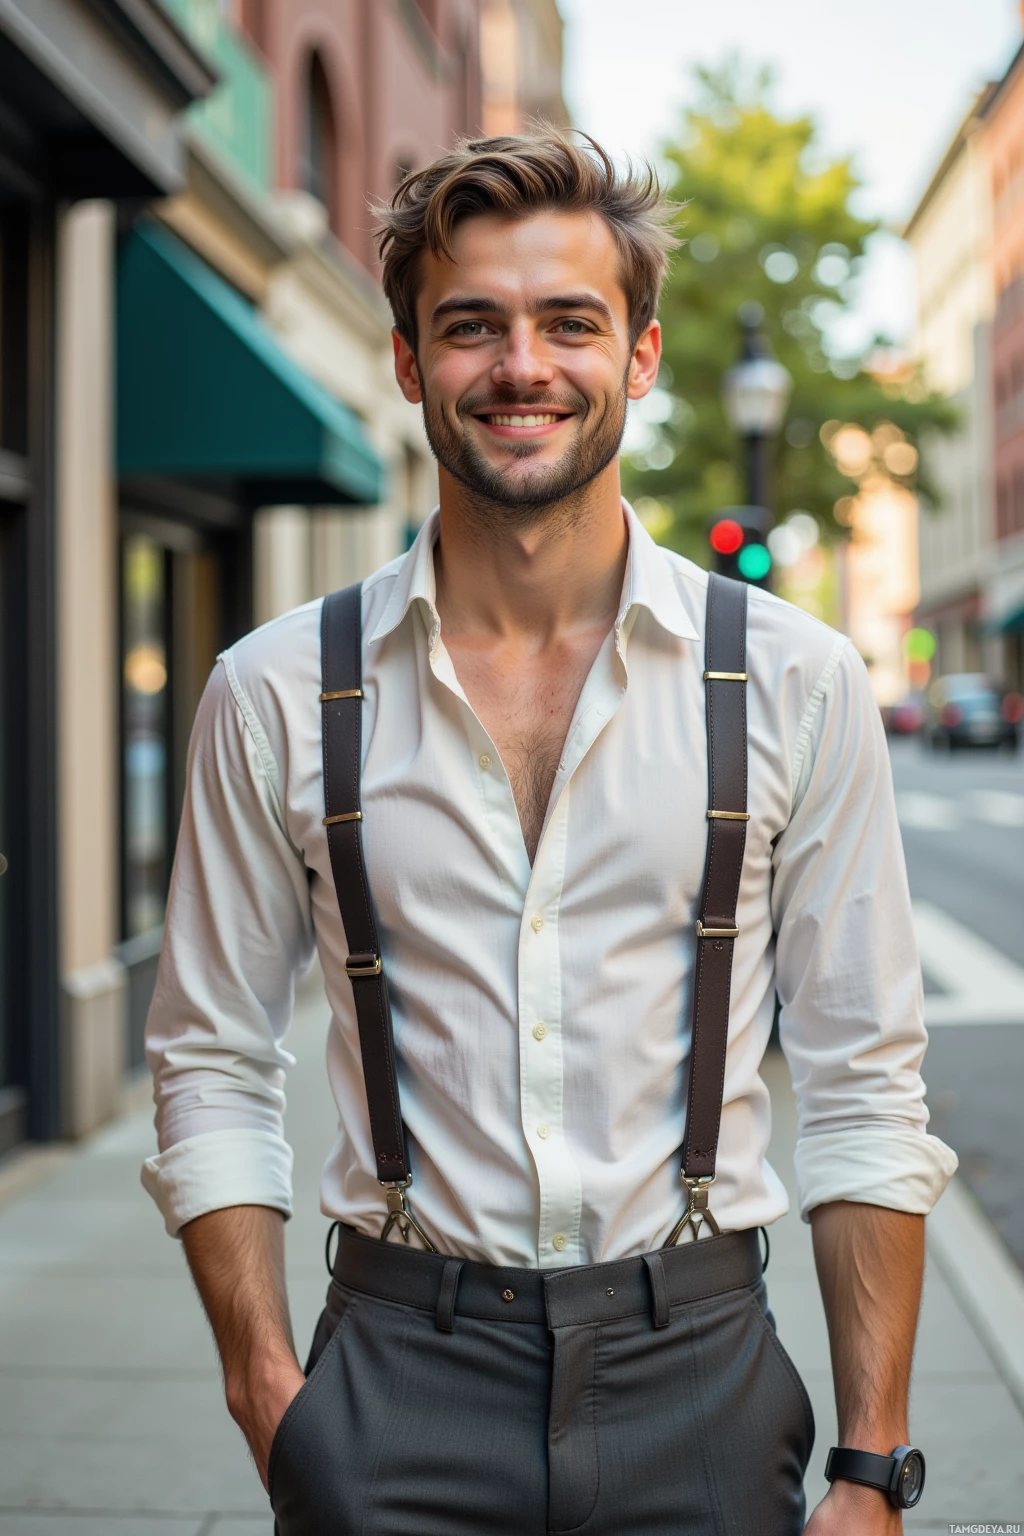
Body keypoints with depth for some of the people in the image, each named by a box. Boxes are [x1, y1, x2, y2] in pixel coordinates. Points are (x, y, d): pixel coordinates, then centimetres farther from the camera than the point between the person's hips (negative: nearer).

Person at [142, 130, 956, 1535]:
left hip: (697, 1366, 1)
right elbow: (214, 1077, 3)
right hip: (398, 1377, 0)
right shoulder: (278, 694, -2)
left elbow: (864, 1092, 0)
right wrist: (273, 1408, -6)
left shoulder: (798, 683, -3)